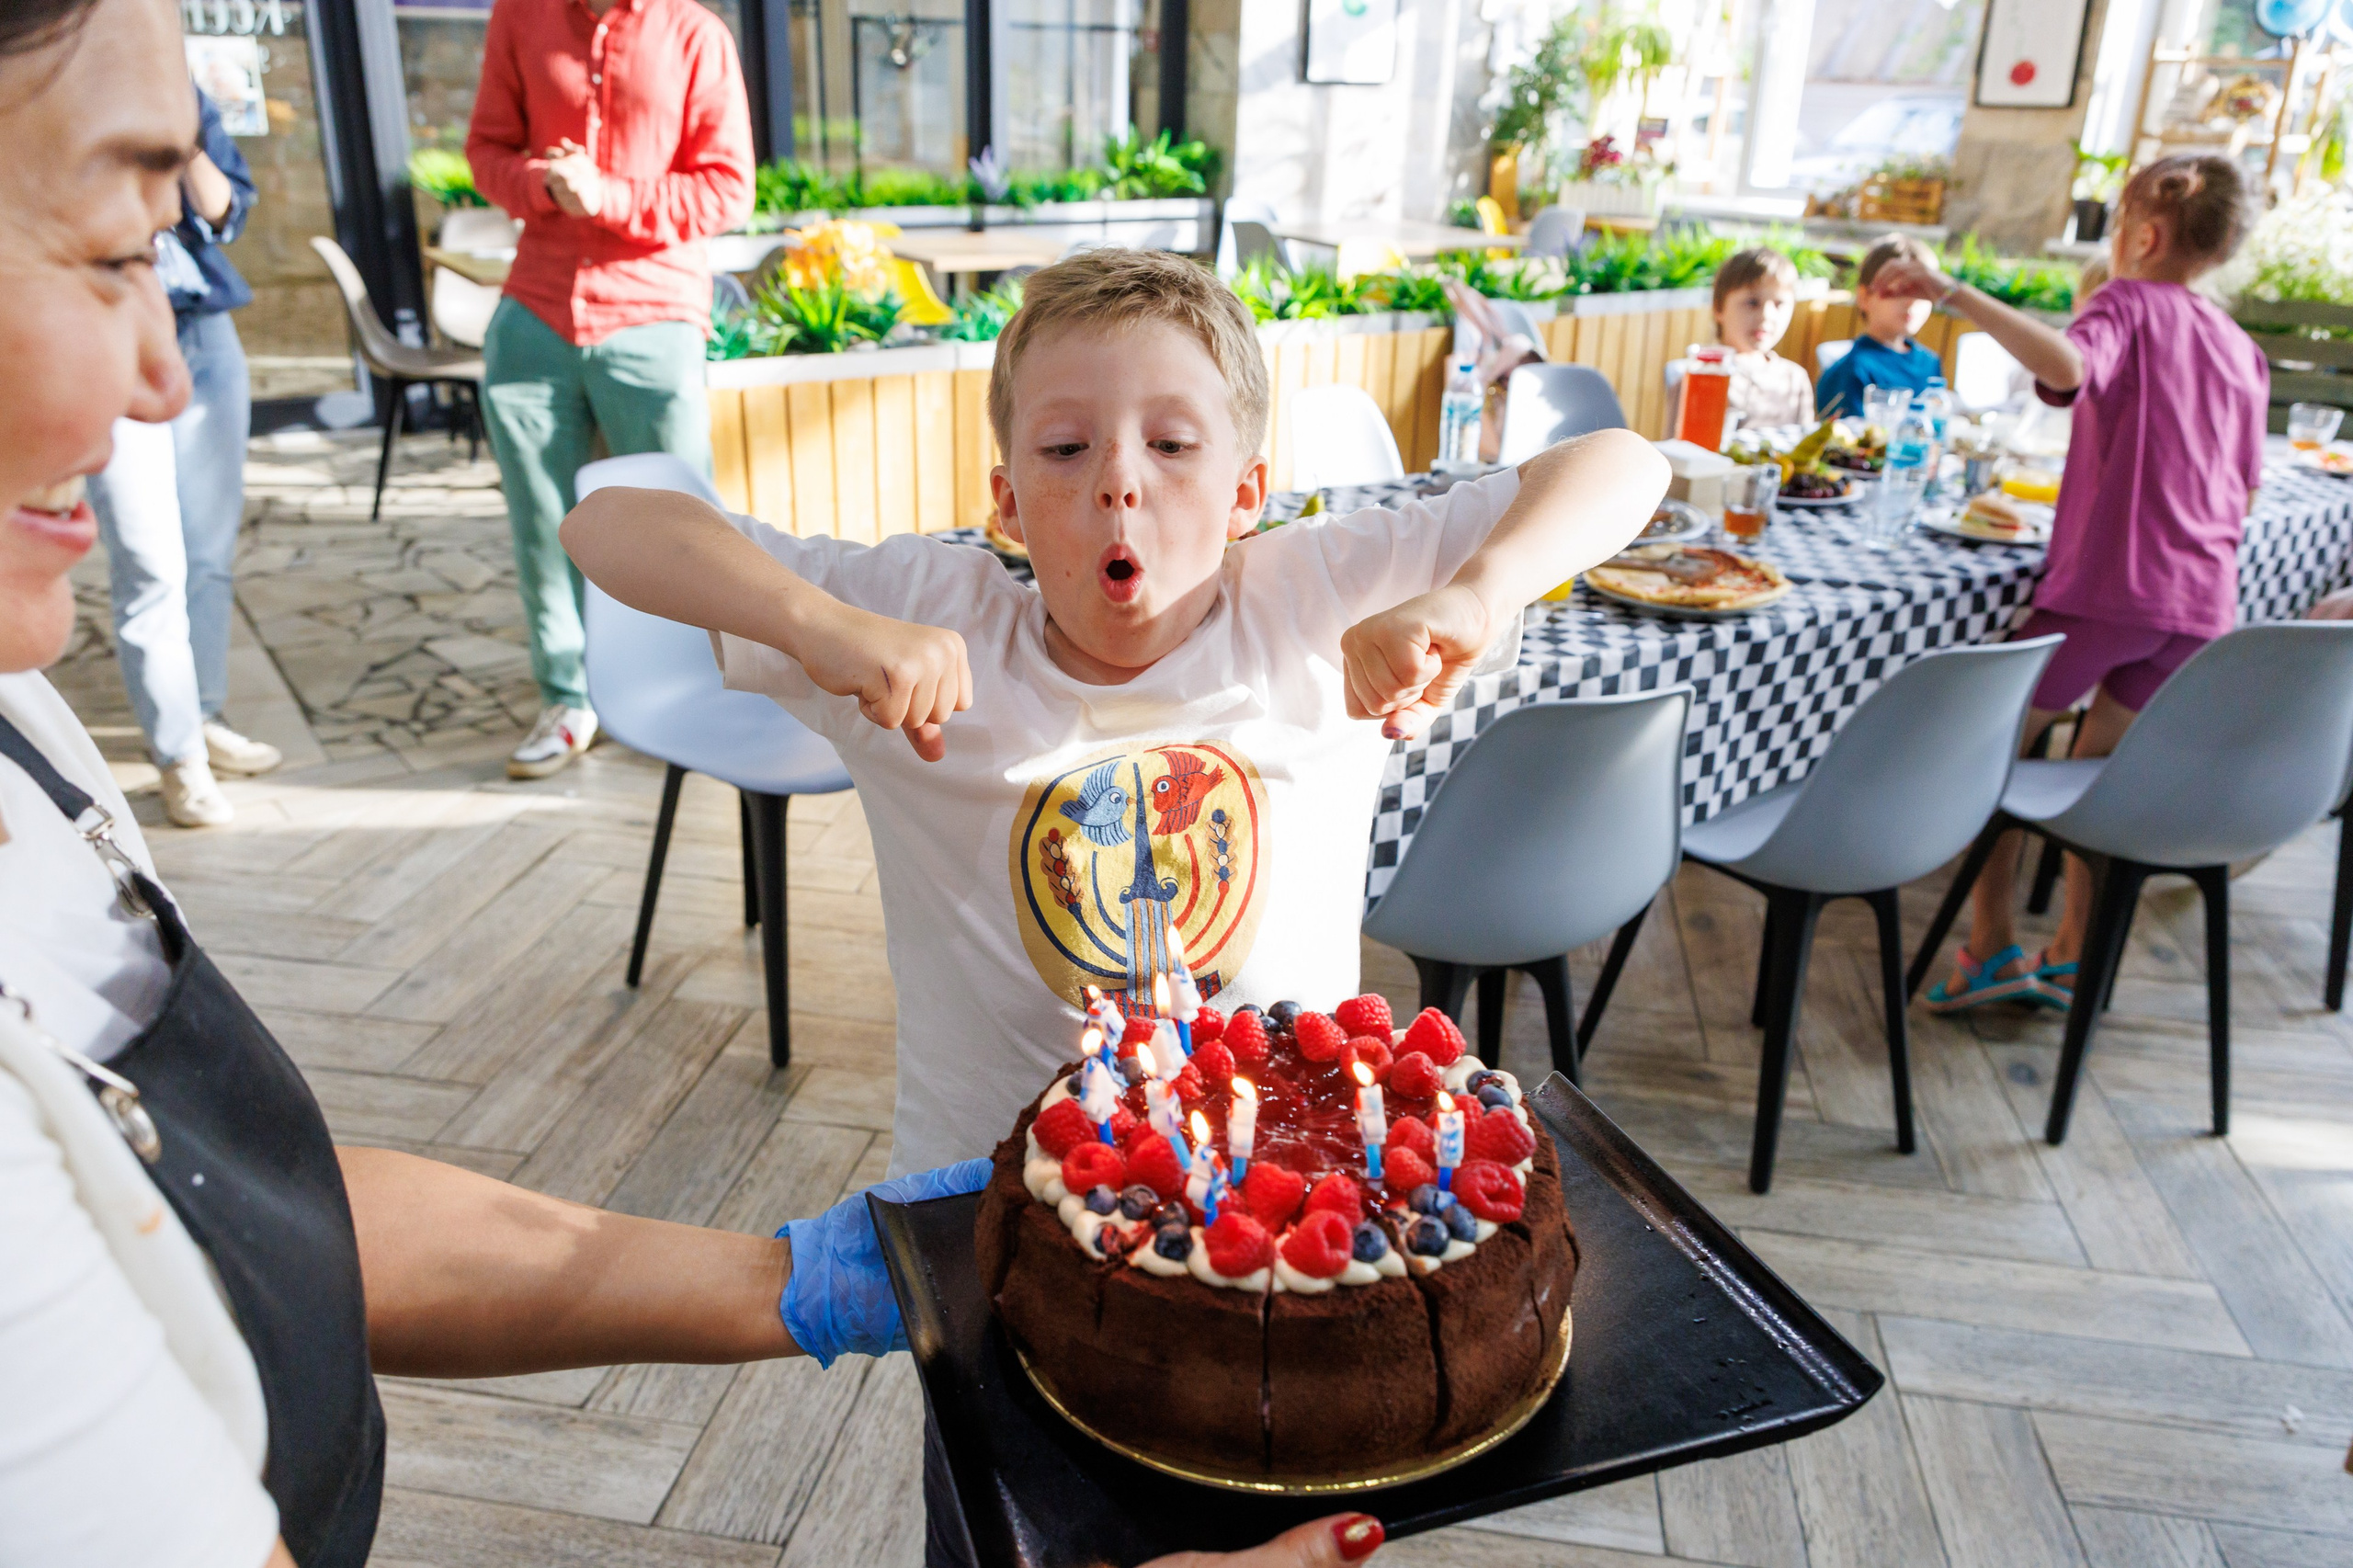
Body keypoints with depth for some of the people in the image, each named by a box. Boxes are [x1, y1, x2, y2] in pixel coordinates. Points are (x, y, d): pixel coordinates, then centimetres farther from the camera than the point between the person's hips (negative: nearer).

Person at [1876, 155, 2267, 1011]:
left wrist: (1954, 292, -30)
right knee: (2100, 763, 18)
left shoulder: (2128, 306, -2)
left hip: (2103, 583, -7)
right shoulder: (2243, 351, 17)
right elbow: (2242, 498, 21)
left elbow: (2068, 367, -28)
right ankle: (2072, 955, 21)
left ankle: (1991, 943, 0)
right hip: (2201, 601, 7)